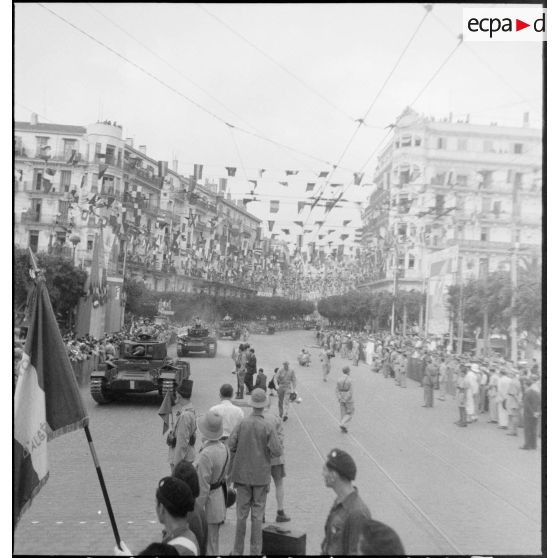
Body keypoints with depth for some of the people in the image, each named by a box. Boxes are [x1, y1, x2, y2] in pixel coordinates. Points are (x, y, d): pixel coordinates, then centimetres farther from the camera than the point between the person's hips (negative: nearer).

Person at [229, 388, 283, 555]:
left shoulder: (242, 424, -8)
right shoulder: (268, 427, -12)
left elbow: (230, 446, -8)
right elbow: (277, 451, -15)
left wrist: (234, 464, 6)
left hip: (242, 474, 1)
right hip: (261, 475, -1)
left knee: (241, 513, 10)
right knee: (257, 515, 8)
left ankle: (238, 551, 17)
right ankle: (255, 551, 14)